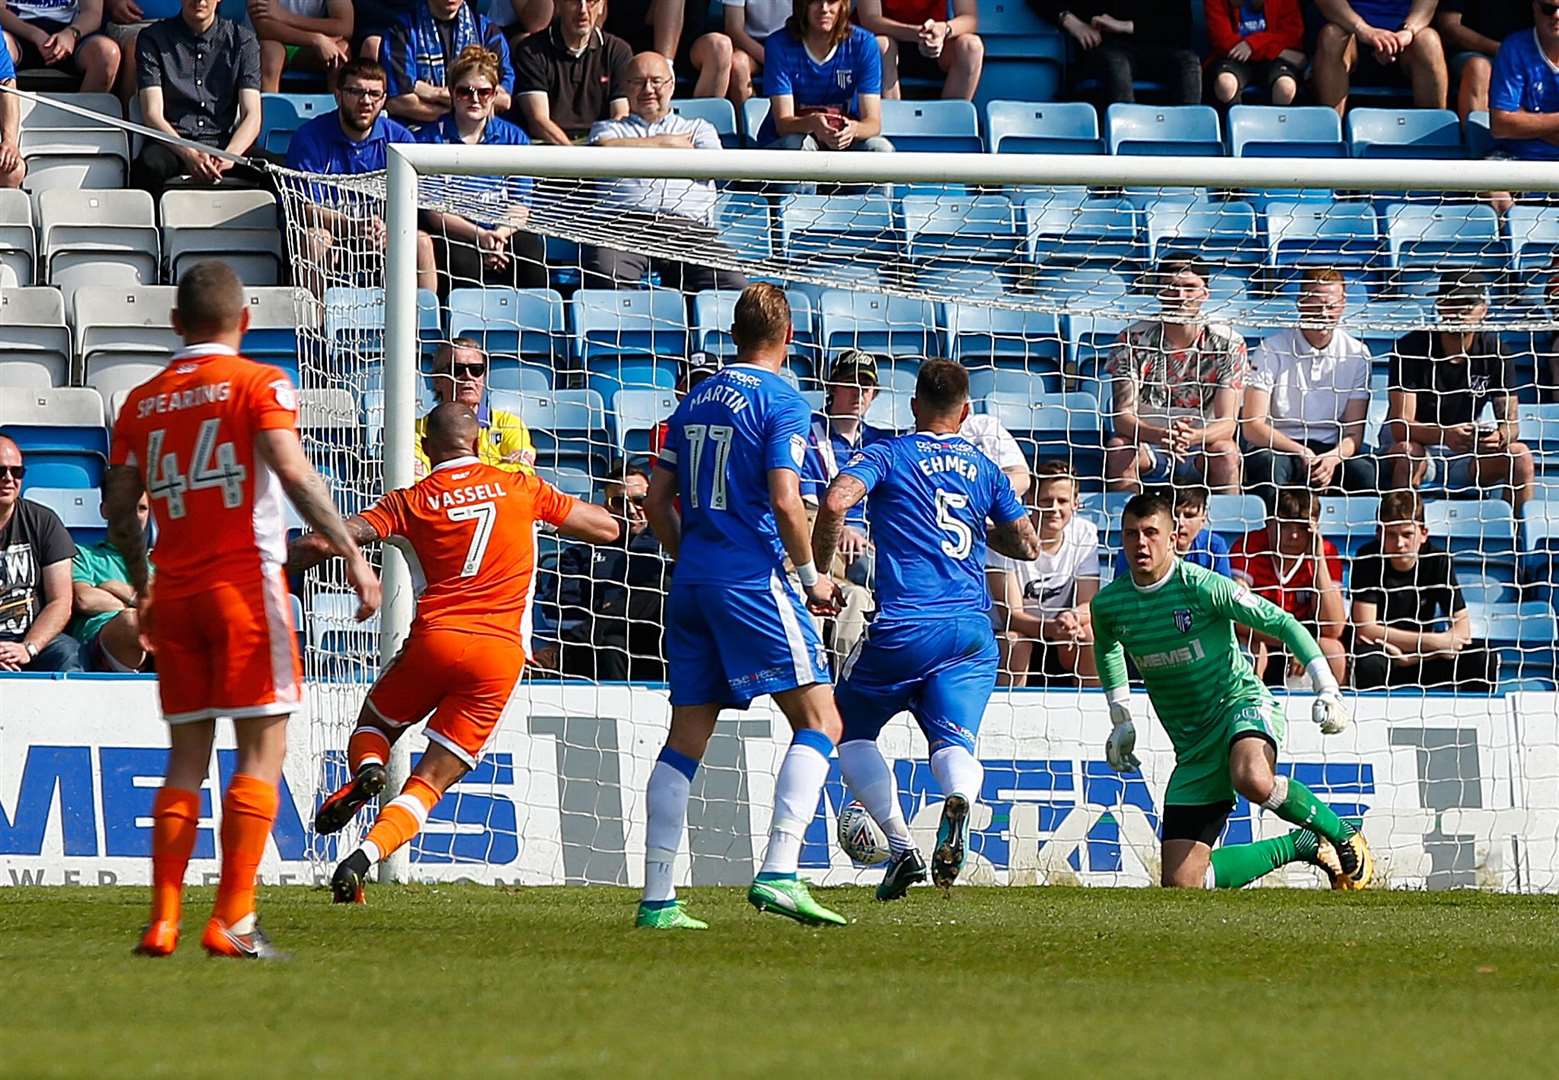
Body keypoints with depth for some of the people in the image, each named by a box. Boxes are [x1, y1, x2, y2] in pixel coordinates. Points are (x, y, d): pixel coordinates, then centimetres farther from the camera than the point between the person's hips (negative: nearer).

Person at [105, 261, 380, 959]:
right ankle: (232, 920, -10)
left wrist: (142, 592, 25)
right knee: (262, 750, -2)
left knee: (186, 755, 10)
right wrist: (351, 554, -14)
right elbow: (292, 472, -15)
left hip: (174, 589, 5)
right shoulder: (258, 383, -2)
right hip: (245, 581, -5)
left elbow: (118, 507, 12)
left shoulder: (142, 401, 12)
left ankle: (162, 921, 3)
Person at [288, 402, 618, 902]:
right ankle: (364, 856, -22)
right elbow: (606, 528, 17)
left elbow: (327, 541, -4)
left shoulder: (412, 501, 5)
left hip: (436, 639, -1)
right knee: (431, 780, 2)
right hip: (502, 654, 1)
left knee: (372, 725, 27)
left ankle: (366, 770, -8)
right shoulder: (521, 487, 9)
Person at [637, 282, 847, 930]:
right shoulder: (781, 402, -5)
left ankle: (657, 899, 5)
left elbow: (657, 501, 16)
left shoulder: (695, 401, 15)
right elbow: (785, 500, -15)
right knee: (819, 721, -5)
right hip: (754, 582, -7)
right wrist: (811, 577, -3)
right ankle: (778, 873, -20)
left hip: (691, 584, 7)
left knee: (686, 736, 8)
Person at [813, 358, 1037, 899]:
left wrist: (818, 575, -2)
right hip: (972, 631, 3)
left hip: (903, 628, -3)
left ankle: (901, 847, -1)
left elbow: (836, 501, -13)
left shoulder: (887, 454, 5)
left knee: (850, 730, 17)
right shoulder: (984, 469, 17)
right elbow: (1027, 545, 18)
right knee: (954, 743, -6)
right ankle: (959, 799, -44)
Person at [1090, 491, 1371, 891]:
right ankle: (1300, 846, 15)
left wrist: (1327, 689, -16)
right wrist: (1121, 719, 22)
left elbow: (1282, 623, -9)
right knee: (1180, 886, -5)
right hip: (1192, 745, 5)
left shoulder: (1203, 587, -15)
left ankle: (1342, 834, -14)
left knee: (1252, 780, -43)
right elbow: (1107, 649, 24)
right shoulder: (1109, 604, -1)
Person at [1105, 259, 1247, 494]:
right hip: (1146, 446, 0)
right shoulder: (1133, 340, -8)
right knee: (1119, 446, -30)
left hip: (1202, 448, 0)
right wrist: (1159, 435, -38)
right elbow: (1122, 416, -15)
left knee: (1225, 451, -31)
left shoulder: (1228, 343, -7)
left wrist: (1194, 437, -37)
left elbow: (1227, 423, -13)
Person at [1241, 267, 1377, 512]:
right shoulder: (1271, 351, -2)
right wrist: (1301, 453, -23)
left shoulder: (1356, 354, 6)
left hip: (1330, 453, 2)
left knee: (1365, 471, -31)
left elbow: (1353, 433, 4)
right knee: (1270, 464, -38)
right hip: (1276, 449, -2)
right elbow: (1252, 426, -8)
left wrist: (1333, 458, -20)